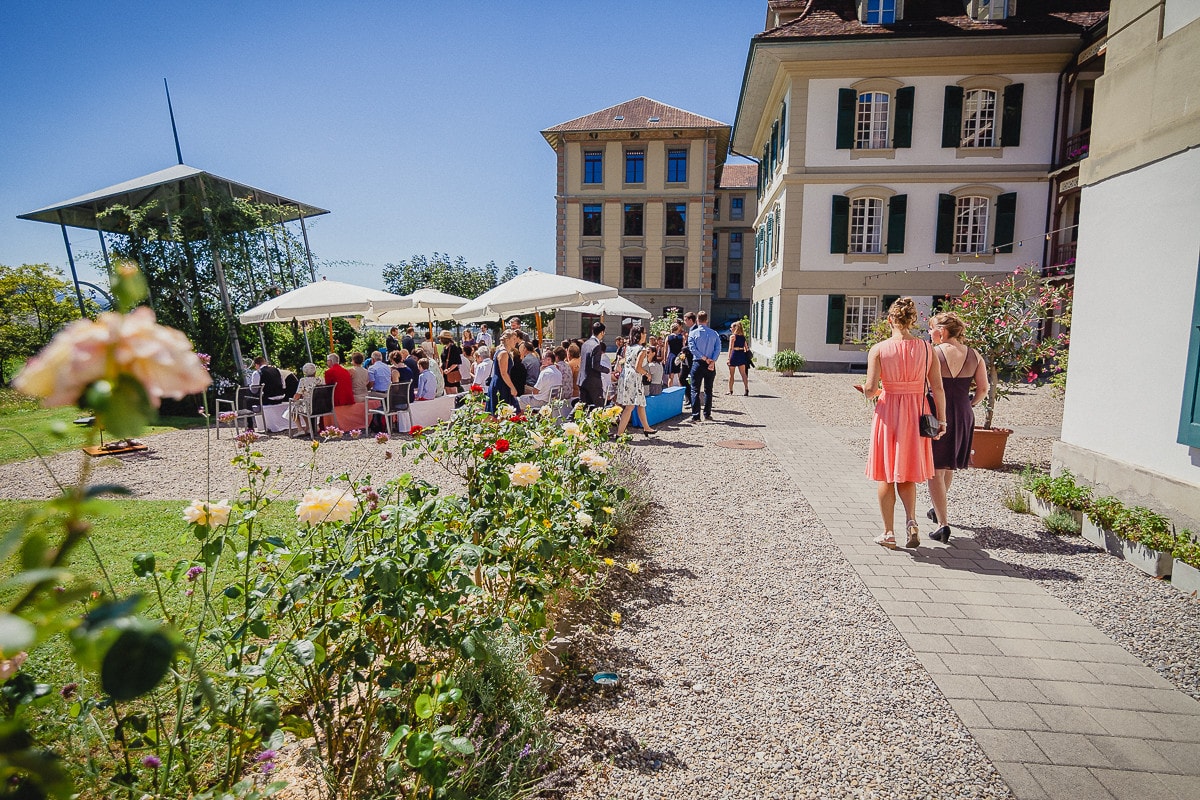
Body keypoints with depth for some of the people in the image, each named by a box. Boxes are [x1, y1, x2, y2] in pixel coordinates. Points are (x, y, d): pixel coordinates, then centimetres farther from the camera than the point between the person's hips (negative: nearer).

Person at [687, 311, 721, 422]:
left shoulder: (693, 333, -3)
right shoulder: (714, 333, 4)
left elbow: (692, 348, -12)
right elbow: (718, 349, -5)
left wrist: (704, 358, -10)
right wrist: (712, 361, -12)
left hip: (698, 363, -3)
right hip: (711, 364, 3)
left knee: (695, 390, 0)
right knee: (708, 390, 14)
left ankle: (696, 416, -8)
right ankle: (707, 414, 18)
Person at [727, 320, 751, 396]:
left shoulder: (732, 337, -7)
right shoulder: (743, 337, 9)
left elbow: (731, 348, -12)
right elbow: (746, 348, 10)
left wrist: (729, 358, -12)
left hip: (734, 354, -5)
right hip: (742, 355, 5)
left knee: (731, 374, 8)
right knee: (743, 374, 4)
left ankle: (730, 390, 15)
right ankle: (746, 388, -11)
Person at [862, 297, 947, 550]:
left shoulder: (879, 349, -9)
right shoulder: (927, 348, -1)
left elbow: (870, 389, -13)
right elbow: (937, 388, -2)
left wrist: (869, 394, 10)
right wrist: (941, 419, 4)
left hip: (888, 413, -2)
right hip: (916, 414, 2)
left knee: (886, 475, 10)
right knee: (907, 472, 19)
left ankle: (889, 532, 15)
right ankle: (911, 520, 0)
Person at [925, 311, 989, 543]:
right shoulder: (974, 356, 4)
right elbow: (983, 389, 4)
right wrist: (970, 405, 19)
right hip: (963, 416, 5)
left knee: (935, 469, 0)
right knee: (948, 466, 23)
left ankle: (943, 522, -7)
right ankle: (939, 509, 41)